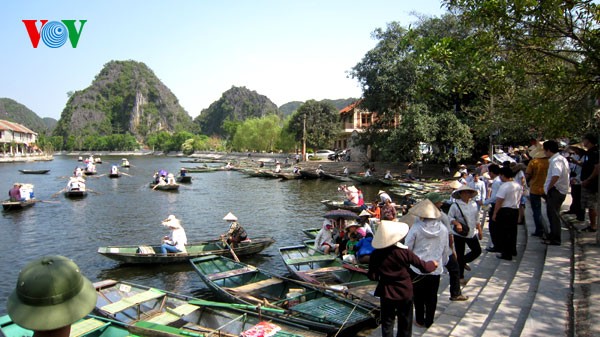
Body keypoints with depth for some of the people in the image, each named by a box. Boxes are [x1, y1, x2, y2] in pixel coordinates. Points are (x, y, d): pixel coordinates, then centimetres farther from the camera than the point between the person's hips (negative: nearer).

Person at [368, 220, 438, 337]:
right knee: (405, 323, 16)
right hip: (405, 292, -1)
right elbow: (424, 267, -9)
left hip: (386, 293, 1)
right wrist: (433, 264, 13)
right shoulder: (404, 252, -17)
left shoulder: (375, 254, -15)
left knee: (387, 323, 15)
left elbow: (372, 276, -10)